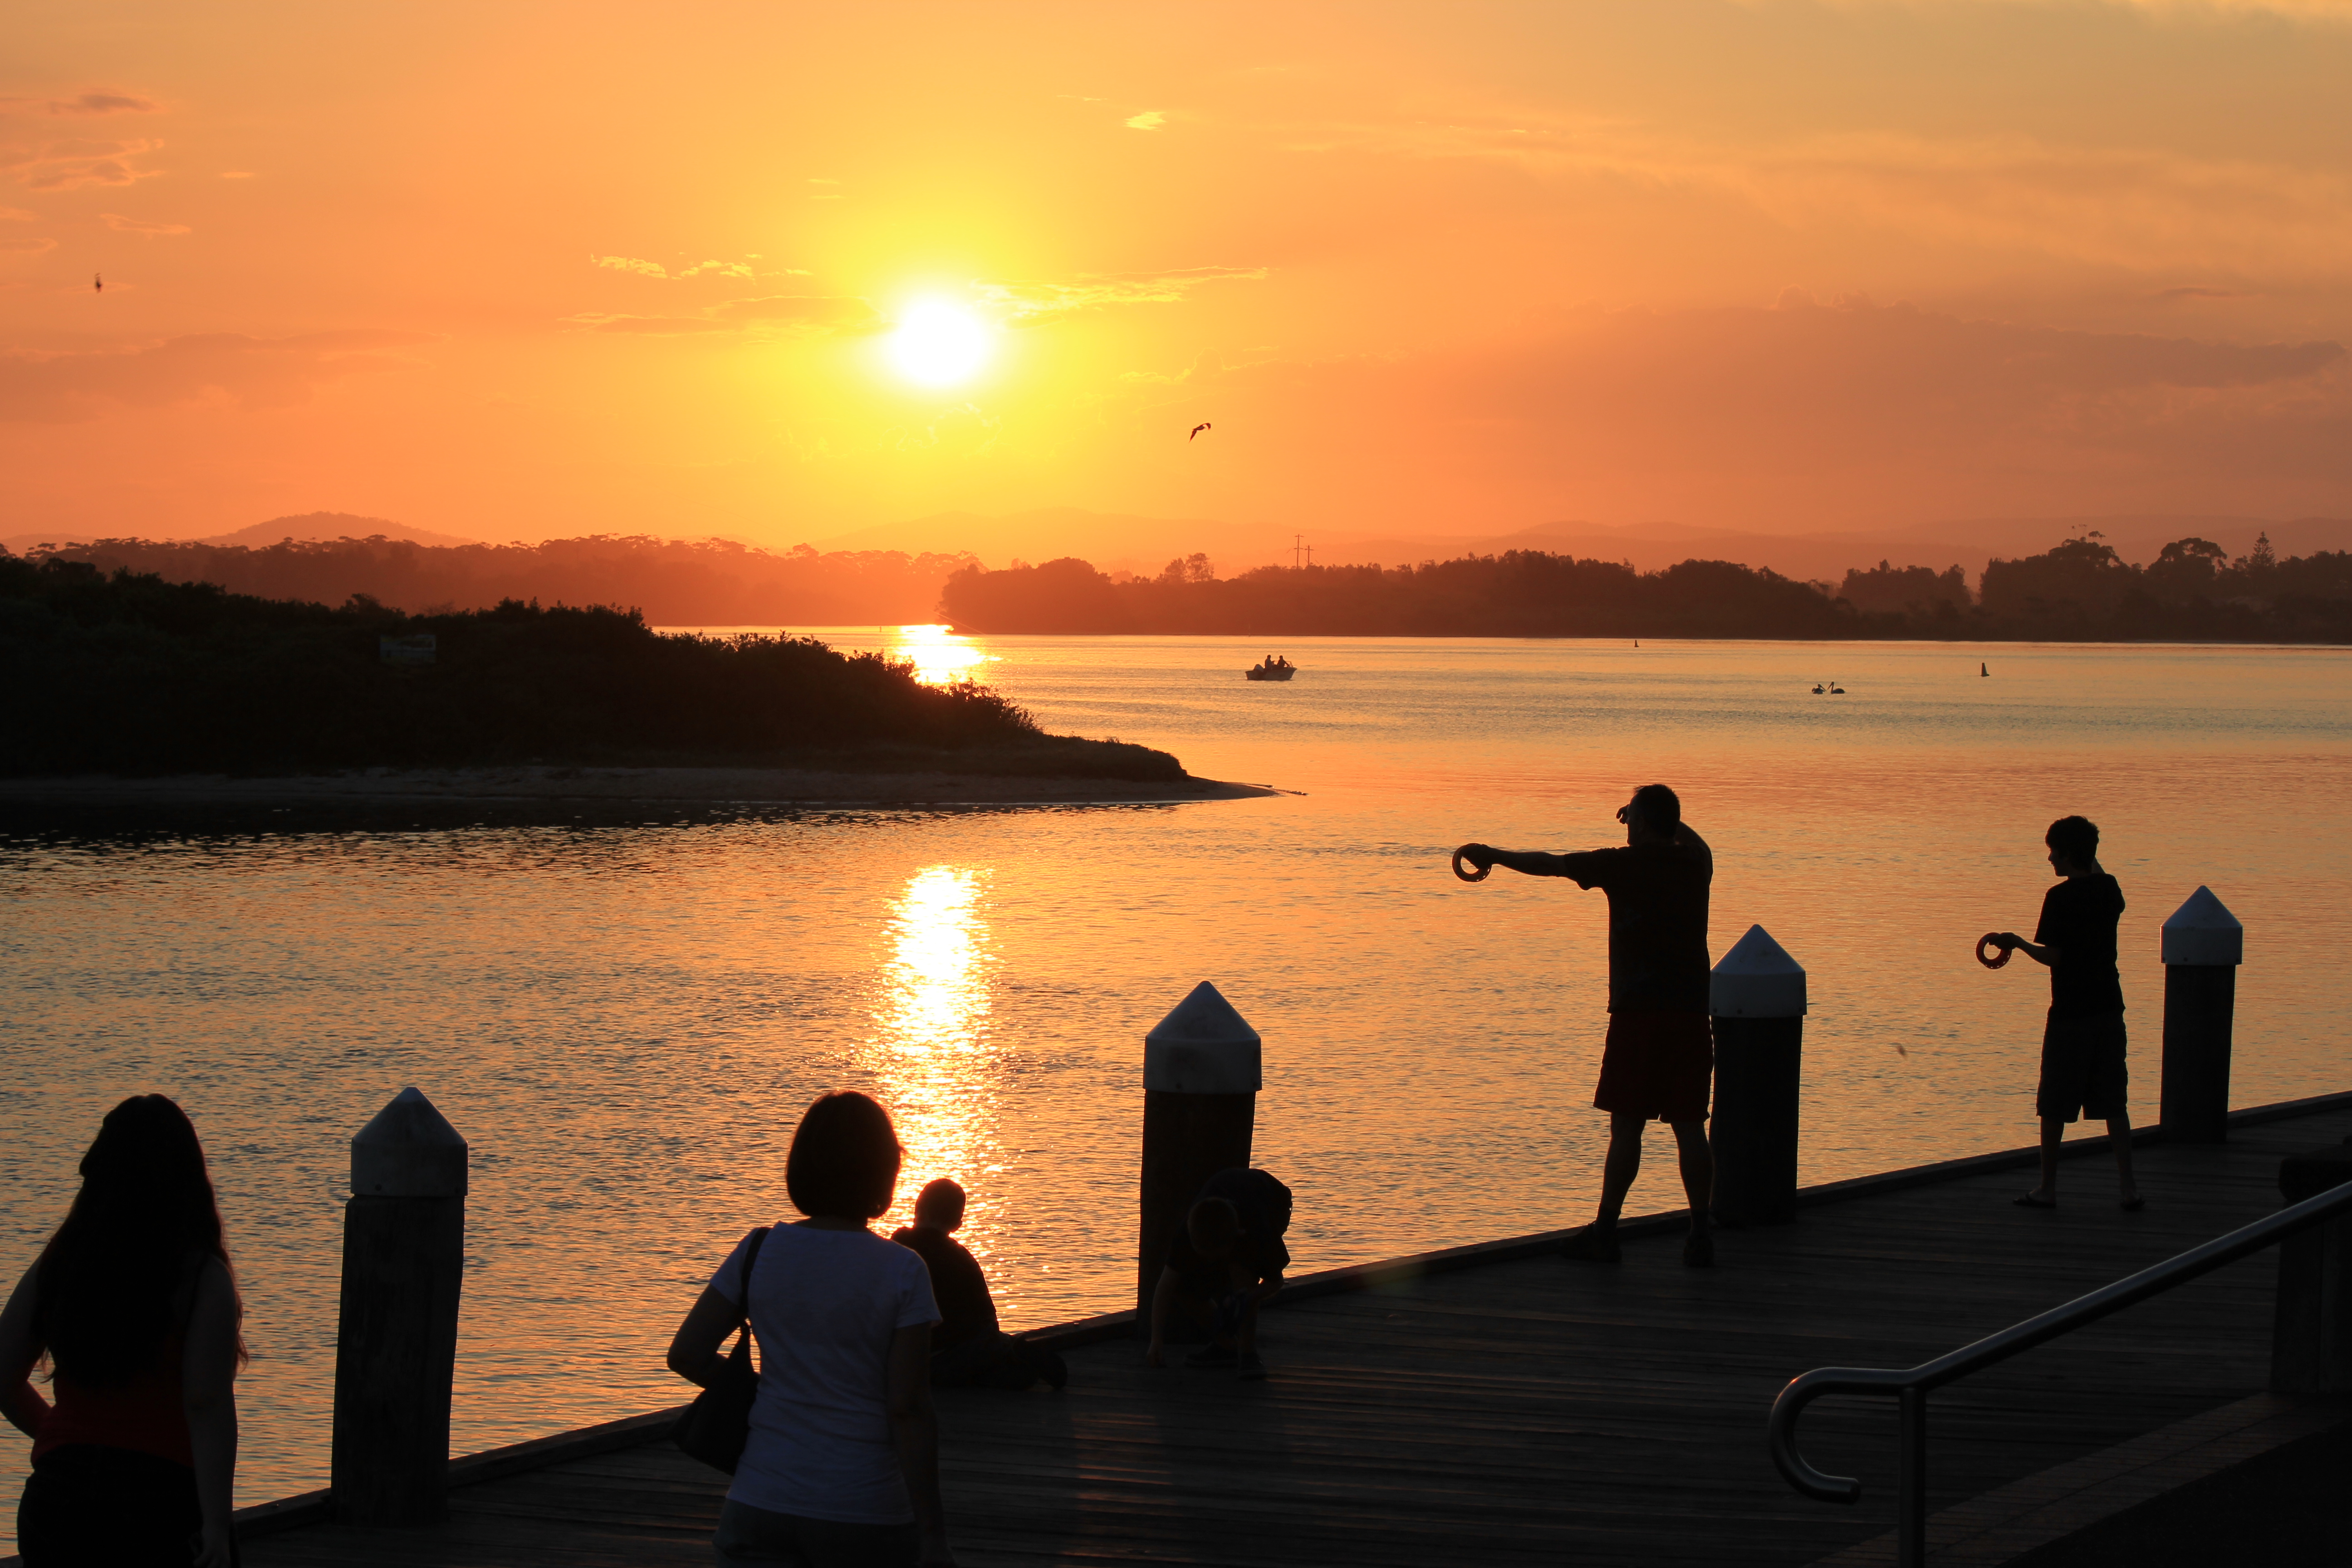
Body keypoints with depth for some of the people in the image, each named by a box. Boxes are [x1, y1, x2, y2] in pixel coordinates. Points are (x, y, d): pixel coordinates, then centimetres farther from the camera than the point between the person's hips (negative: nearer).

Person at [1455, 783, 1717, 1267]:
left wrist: (1492, 856, 24)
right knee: (1689, 1127, 3)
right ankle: (1700, 1236, -1)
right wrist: (1659, 816, 55)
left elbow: (1547, 864, 9)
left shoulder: (1624, 864, -2)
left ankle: (1605, 1232, 1)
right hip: (1690, 1013, 4)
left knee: (1626, 1125, -1)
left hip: (1637, 1013, -4)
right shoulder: (1694, 863, 10)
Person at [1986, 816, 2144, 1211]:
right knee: (2114, 1104, 7)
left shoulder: (2060, 897, -13)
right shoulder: (2109, 890, 6)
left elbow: (2054, 956, -17)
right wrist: (2091, 858, 35)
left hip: (2070, 1015, -6)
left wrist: (2017, 942, -2)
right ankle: (2129, 1186, 0)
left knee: (2055, 1105, 4)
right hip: (2109, 1011, 6)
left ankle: (2048, 1188, 9)